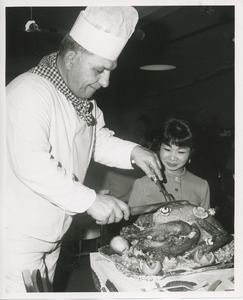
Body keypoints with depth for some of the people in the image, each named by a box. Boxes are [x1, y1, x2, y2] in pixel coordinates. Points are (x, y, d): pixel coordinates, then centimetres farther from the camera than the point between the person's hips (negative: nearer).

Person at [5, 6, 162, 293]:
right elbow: (31, 165, -32)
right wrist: (90, 200, -31)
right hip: (18, 234, -8)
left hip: (52, 231, 9)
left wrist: (131, 151, -4)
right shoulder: (30, 92, -24)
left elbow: (98, 137, 15)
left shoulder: (82, 96, 7)